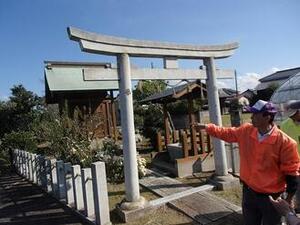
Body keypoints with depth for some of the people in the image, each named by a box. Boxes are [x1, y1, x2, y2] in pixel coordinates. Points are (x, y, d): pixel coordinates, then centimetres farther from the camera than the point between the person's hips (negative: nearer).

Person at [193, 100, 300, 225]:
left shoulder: (285, 142, -21)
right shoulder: (246, 131, -7)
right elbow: (226, 133, 9)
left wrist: (289, 198, -9)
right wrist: (206, 127, 7)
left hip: (271, 197, -4)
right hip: (248, 192, 5)